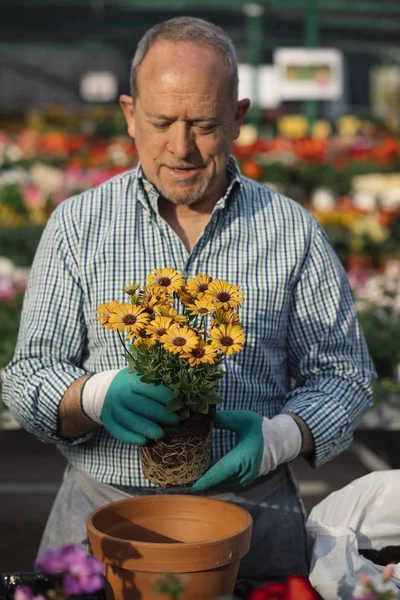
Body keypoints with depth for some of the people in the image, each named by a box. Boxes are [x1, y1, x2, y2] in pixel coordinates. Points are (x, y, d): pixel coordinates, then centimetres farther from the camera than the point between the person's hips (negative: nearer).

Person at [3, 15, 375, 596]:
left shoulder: (293, 232, 5)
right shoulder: (77, 226, 4)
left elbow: (343, 372, 8)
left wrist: (280, 437, -13)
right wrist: (97, 395, -21)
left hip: (251, 515, 0)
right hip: (103, 515, 0)